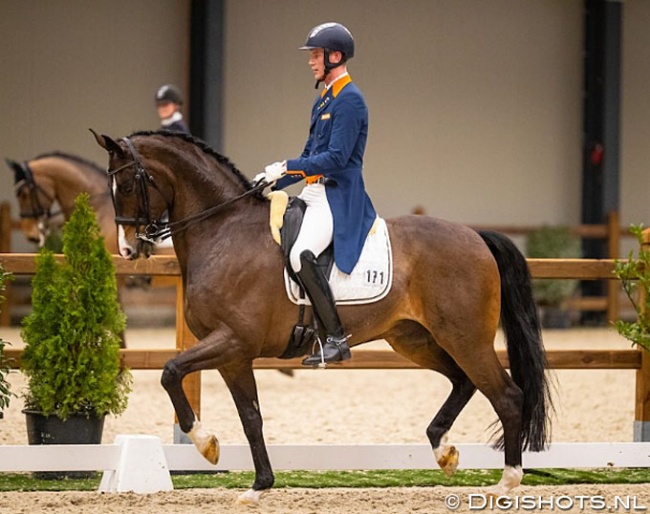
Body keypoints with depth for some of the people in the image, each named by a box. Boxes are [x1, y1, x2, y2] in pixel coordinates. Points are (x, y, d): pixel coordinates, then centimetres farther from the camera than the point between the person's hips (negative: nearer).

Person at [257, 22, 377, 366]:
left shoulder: (350, 100, -12)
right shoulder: (323, 100, 18)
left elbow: (336, 159, -20)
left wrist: (287, 168, -20)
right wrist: (272, 182, 14)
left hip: (338, 198, -11)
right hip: (314, 193, 11)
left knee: (301, 255, -29)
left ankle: (337, 339, -25)